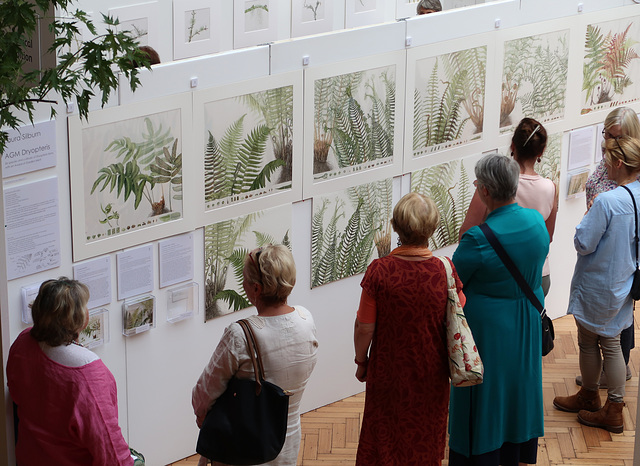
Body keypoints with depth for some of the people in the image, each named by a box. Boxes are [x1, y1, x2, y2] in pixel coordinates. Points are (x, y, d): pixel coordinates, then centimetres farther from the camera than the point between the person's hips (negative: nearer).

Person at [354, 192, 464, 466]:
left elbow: (364, 328, -14)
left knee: (384, 437, 18)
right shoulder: (446, 272, -17)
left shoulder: (379, 271, -21)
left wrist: (361, 361, 4)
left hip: (387, 372, -1)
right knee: (426, 441, 22)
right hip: (431, 375, 1)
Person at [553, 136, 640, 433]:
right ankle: (614, 409, 21)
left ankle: (589, 396, 33)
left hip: (596, 285, -7)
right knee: (611, 343, 16)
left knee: (588, 343, 14)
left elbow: (584, 244, -22)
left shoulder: (607, 202, -28)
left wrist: (587, 216, -6)